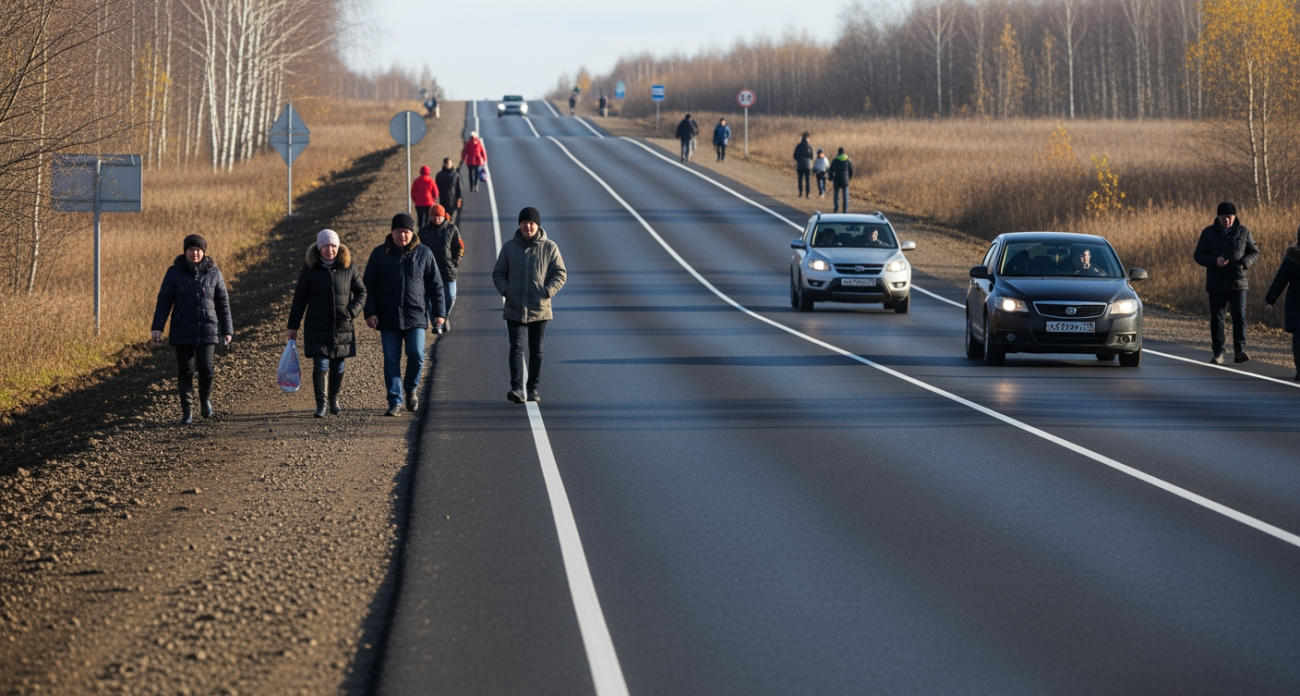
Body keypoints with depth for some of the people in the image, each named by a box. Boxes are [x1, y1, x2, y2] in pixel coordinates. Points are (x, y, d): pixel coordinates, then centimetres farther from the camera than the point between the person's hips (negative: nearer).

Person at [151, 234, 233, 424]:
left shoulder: (213, 272, 1)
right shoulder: (174, 272, -1)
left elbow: (223, 303, 5)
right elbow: (164, 301, -3)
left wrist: (227, 330, 3)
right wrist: (157, 328, -12)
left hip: (207, 330, 0)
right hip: (182, 331, 0)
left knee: (206, 369, -9)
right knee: (184, 372, 1)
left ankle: (205, 398, 21)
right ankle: (186, 411, 11)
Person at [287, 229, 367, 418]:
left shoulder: (348, 268, 2)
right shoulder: (310, 269, -1)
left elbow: (361, 292, 8)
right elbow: (300, 298, 3)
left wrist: (351, 312, -9)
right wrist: (293, 326, 2)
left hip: (342, 327, 2)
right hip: (317, 327, -2)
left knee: (338, 367, 9)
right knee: (320, 365, -12)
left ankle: (334, 401, 26)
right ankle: (320, 405, -10)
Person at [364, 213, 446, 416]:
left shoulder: (423, 253, 5)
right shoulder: (380, 253, 4)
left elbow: (435, 284, 9)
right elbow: (369, 285, 5)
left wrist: (438, 312, 3)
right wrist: (370, 312, -4)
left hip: (416, 316, 0)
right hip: (388, 318, 0)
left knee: (416, 355, -10)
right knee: (391, 360, -1)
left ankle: (411, 389, 16)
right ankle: (395, 402, 4)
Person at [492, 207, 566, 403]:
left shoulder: (549, 247, 1)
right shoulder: (509, 247, 5)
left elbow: (560, 273, 2)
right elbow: (498, 273, 10)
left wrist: (548, 292, -14)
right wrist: (505, 290, -9)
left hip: (539, 309, 0)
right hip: (514, 309, 0)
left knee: (536, 351, 8)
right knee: (516, 348, -12)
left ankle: (532, 389, 17)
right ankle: (517, 388, -21)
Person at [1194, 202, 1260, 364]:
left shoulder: (1243, 232, 4)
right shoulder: (1208, 233, 3)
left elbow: (1254, 252, 9)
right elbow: (1198, 255, 2)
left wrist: (1244, 263, -13)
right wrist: (1215, 261, -17)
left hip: (1237, 283, -1)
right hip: (1216, 285, 1)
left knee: (1239, 316, -12)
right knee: (1216, 319, 4)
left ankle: (1239, 351, -18)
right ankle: (1218, 353, 12)